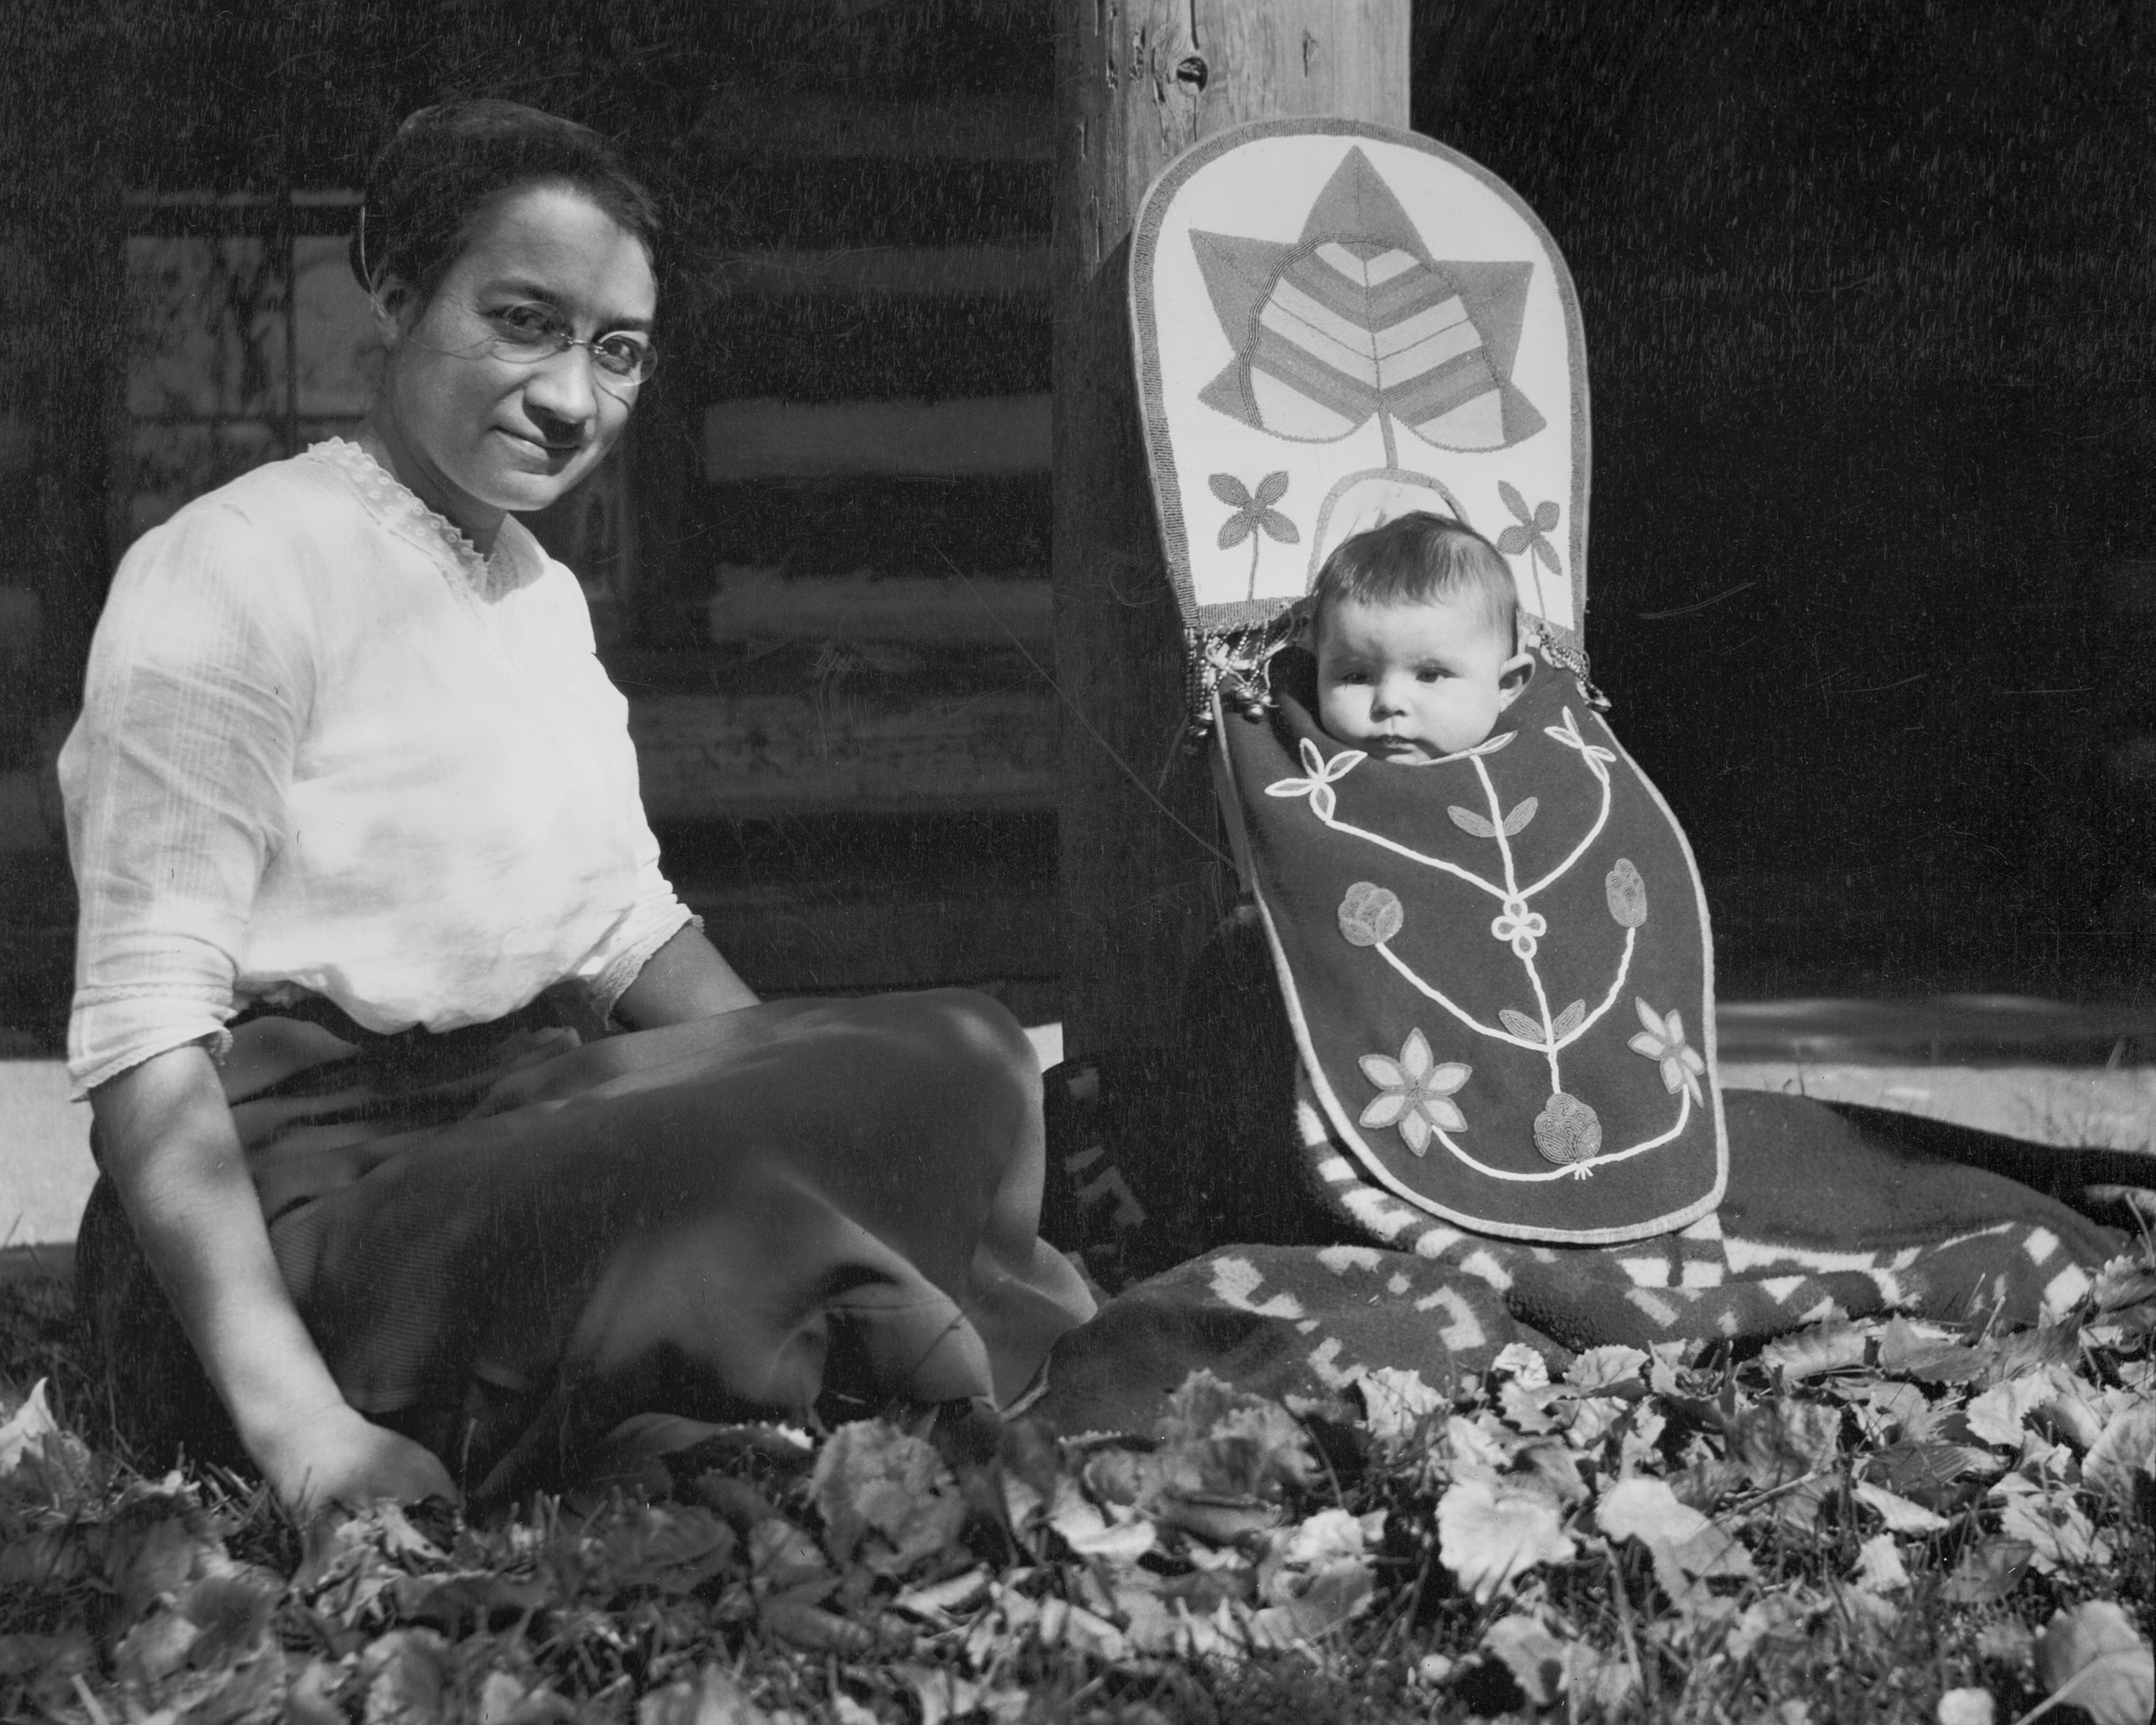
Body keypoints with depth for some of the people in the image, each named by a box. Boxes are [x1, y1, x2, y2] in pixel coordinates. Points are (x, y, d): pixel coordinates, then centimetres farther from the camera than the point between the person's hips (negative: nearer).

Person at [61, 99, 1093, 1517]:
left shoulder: (545, 598, 17)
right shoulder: (235, 570, -11)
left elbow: (628, 931, 24)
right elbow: (145, 1025, -18)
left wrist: (805, 1097, 2)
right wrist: (297, 1421, -30)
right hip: (295, 1195, -9)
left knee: (959, 1058, -9)